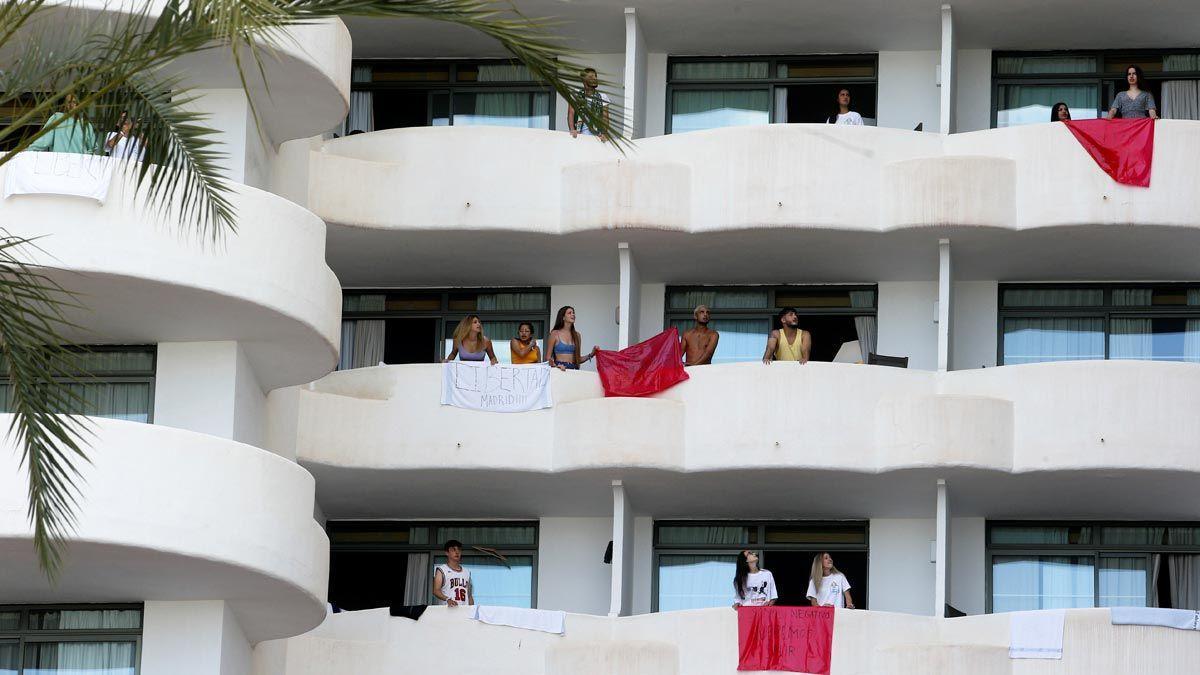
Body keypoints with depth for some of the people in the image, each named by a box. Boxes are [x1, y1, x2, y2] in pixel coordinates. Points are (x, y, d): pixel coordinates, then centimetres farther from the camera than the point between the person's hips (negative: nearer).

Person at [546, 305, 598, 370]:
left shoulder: (577, 335, 14)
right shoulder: (555, 334, 3)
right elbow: (548, 358, 1)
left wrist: (590, 355, 5)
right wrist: (555, 366, -17)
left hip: (573, 368, 3)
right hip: (560, 369, -3)